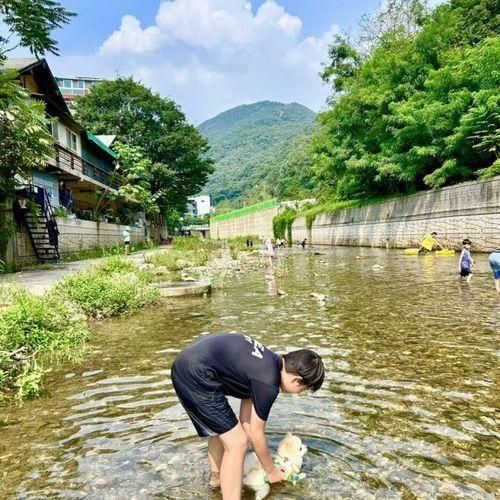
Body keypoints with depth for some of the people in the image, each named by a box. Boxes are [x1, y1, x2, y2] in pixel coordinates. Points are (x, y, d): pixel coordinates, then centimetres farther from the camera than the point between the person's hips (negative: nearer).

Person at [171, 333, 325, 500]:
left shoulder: (267, 362, 13)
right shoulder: (268, 383, -13)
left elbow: (246, 422, 20)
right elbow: (256, 434, 0)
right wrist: (271, 471, 16)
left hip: (185, 367, 10)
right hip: (196, 376, -10)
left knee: (220, 428, 30)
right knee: (237, 443, -1)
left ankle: (217, 476, 53)